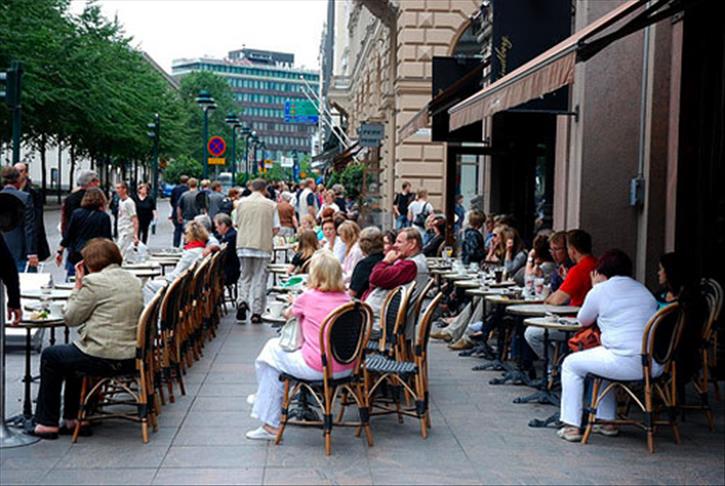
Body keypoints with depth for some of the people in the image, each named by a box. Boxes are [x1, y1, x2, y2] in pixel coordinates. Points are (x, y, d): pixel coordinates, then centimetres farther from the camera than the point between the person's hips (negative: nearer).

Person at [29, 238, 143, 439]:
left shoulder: (94, 281, -13)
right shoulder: (133, 280, 11)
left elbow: (70, 318, -6)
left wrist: (78, 285, 2)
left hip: (104, 358, -8)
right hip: (130, 357, 8)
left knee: (50, 356, 18)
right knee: (73, 352, 33)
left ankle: (48, 423, 22)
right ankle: (72, 419, 35)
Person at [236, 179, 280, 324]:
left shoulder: (242, 203, 4)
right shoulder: (271, 205, -1)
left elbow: (237, 224, 12)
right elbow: (275, 229, -2)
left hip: (243, 245, 2)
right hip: (263, 245, -2)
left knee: (246, 276, 16)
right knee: (259, 278, 5)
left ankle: (242, 301, -7)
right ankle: (256, 313, 4)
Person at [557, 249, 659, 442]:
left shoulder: (600, 290, 1)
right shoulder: (644, 290, 19)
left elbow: (583, 321, 15)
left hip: (627, 363, -7)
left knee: (571, 364, 15)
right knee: (601, 359, 35)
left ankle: (571, 426, 11)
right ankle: (607, 422, 36)